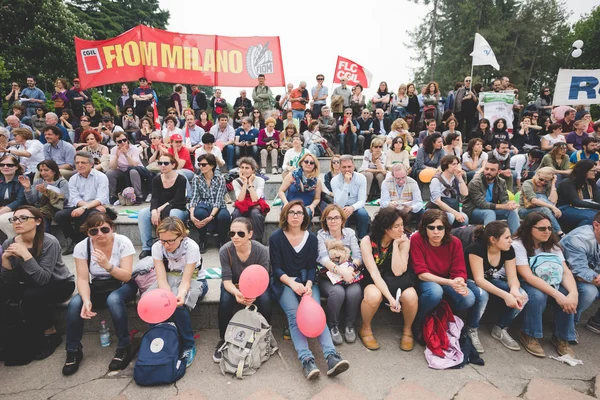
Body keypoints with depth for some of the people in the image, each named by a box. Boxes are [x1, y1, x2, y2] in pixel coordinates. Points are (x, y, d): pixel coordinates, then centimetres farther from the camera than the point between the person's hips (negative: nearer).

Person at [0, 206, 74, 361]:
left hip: (59, 284, -5)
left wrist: (26, 255, -35)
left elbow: (43, 279, -29)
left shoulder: (49, 242, -24)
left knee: (30, 297, -31)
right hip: (30, 285, 5)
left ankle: (50, 335, -6)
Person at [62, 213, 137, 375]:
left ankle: (124, 348, -21)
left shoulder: (123, 242, -19)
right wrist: (86, 300, -32)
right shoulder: (82, 247, -11)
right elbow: (83, 278, -13)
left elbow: (126, 276, -21)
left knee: (113, 299, -36)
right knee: (74, 304, -26)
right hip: (97, 287, 3)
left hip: (122, 286, -3)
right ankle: (73, 351, -6)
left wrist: (107, 265, -40)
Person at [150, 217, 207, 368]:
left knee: (179, 305, -34)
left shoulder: (191, 247, -26)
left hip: (193, 280, -3)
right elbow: (162, 279, -22)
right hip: (169, 280, 4)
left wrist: (180, 295, -50)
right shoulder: (157, 247, -17)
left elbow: (186, 281, -28)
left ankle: (188, 346, -11)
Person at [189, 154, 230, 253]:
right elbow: (194, 198, -5)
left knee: (224, 215, -36)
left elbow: (218, 200, -11)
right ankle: (202, 241, -10)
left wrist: (211, 217, -27)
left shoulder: (220, 179, 0)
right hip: (203, 207, 1)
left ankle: (222, 241, -6)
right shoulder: (196, 179, 5)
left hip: (217, 208, 0)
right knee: (199, 213, -36)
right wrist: (192, 216, -24)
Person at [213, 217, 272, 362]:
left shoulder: (262, 250, -24)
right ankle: (223, 340, -7)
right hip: (233, 286, 1)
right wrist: (236, 293, -46)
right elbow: (227, 280, -23)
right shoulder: (225, 251, -23)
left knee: (265, 300, -30)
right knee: (225, 300, -31)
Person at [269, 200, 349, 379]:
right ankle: (307, 360, -37)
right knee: (294, 314, -27)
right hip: (284, 281, -1)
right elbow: (276, 268, -5)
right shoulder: (276, 238, -1)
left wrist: (308, 284, -16)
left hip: (306, 280, 2)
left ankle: (331, 357, -35)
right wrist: (292, 283, -22)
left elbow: (312, 266, 4)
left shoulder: (312, 238, 6)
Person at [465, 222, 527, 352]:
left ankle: (500, 329, 4)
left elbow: (512, 277, -13)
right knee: (482, 295, -39)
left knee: (522, 295, -16)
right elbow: (479, 279, -34)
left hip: (491, 281, 6)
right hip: (470, 282, -6)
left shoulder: (508, 250, -11)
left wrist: (514, 289, -37)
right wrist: (505, 295, -43)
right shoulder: (476, 248, -30)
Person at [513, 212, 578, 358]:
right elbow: (527, 276, -27)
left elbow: (566, 271, -8)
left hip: (550, 283, 6)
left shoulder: (552, 245, 1)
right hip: (524, 284, -5)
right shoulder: (518, 245, -19)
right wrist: (557, 295, -36)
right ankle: (528, 335, -13)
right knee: (538, 296, -37)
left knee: (567, 297, -25)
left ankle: (561, 337, -1)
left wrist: (573, 293, -28)